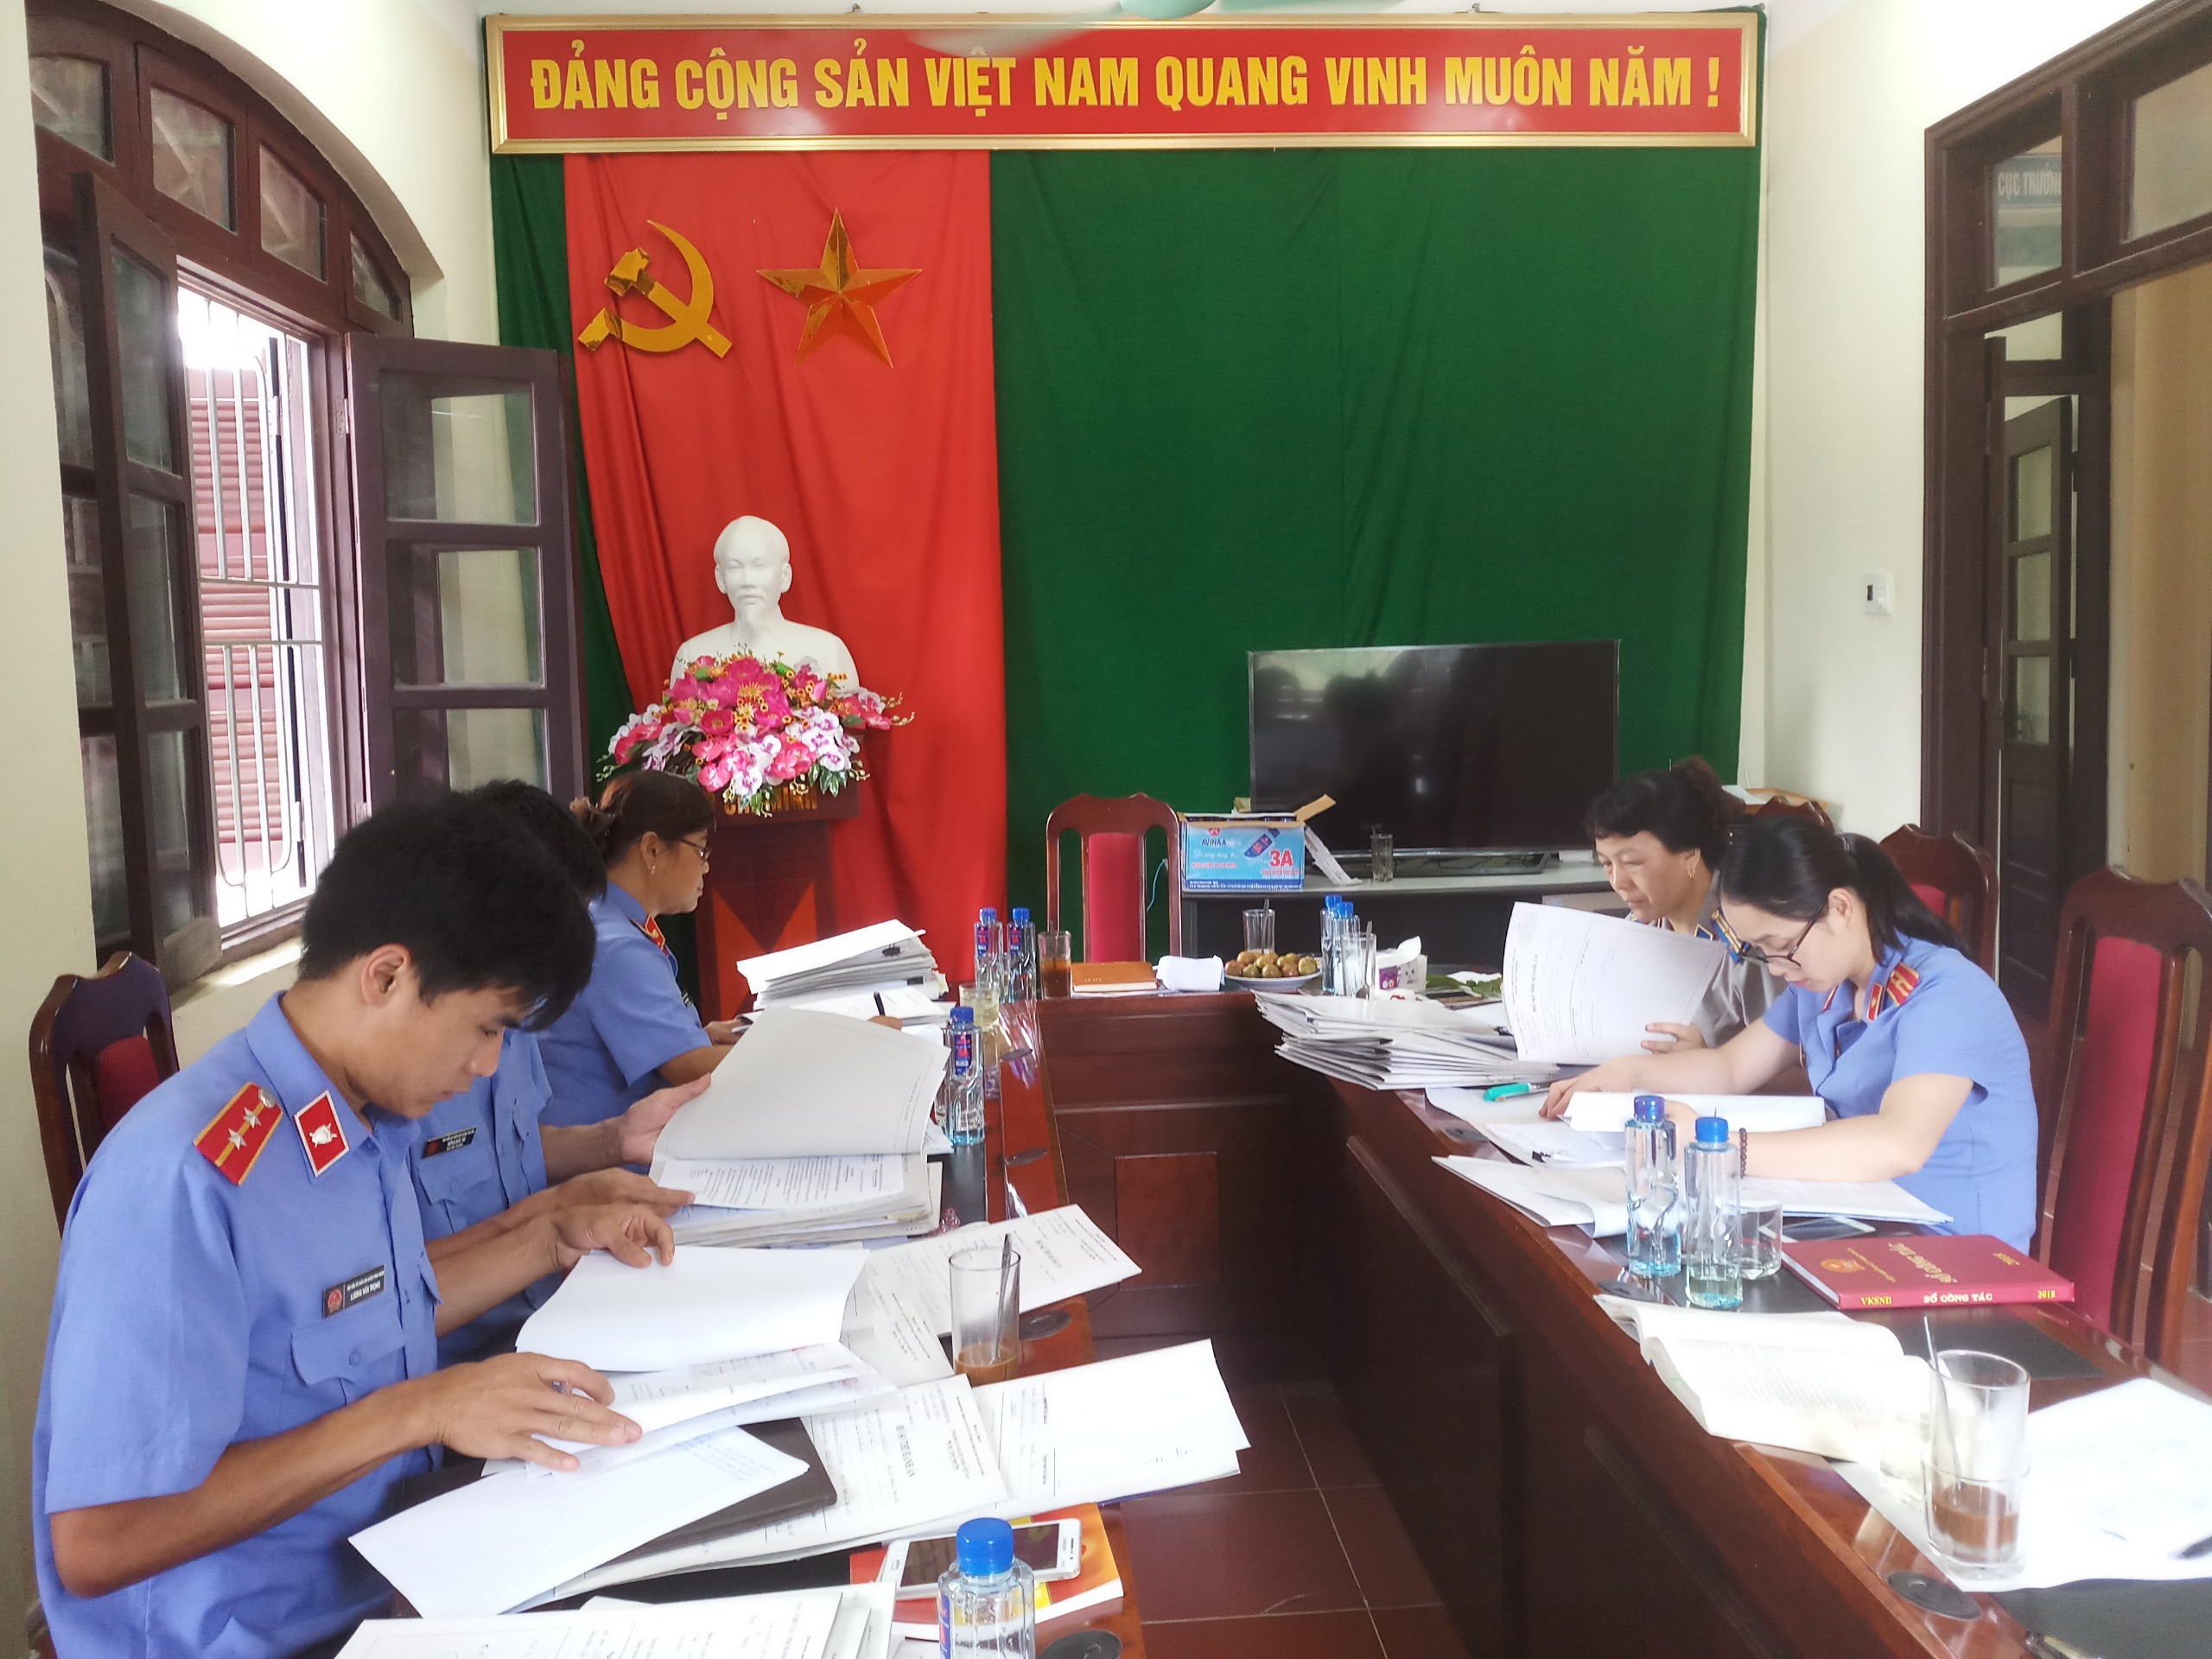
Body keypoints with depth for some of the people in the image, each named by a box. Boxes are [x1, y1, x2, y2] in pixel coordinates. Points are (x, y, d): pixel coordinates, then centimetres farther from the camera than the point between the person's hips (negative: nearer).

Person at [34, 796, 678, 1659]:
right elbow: (97, 1545, -24)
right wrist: (414, 1411, -25)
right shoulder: (186, 1177, -25)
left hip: (393, 1570, 8)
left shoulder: (364, 1116, 2)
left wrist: (556, 1239, 9)